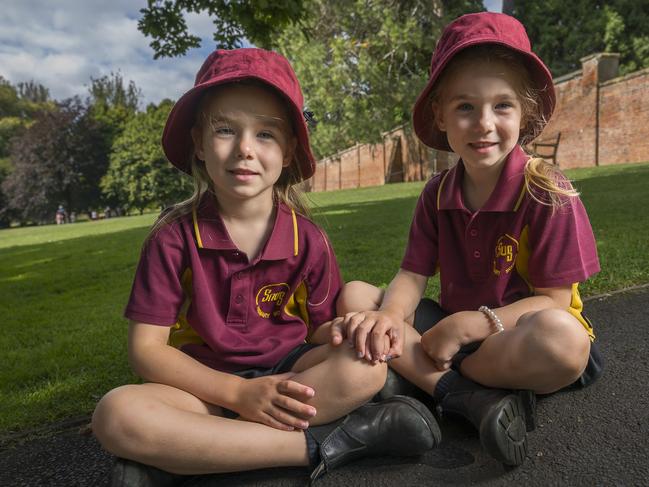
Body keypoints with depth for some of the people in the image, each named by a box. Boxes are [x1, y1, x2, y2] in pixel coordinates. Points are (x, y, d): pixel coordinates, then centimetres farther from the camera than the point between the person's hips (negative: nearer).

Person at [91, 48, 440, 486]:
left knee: (365, 366, -27)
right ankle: (321, 444, -23)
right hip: (209, 387, -1)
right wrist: (239, 393, -21)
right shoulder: (173, 239, -7)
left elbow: (321, 329, 2)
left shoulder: (307, 240, -3)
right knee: (118, 414, -30)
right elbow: (147, 347, -8)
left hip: (291, 378, 2)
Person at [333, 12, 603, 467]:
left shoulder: (547, 192, -14)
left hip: (519, 338, -4)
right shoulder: (437, 194, -1)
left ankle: (418, 377, -18)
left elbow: (554, 301, -15)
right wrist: (388, 317, -27)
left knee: (562, 337, -39)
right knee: (355, 296, -11)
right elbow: (412, 276, -5)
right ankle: (474, 398, -24)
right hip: (454, 330, 5)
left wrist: (466, 325, -23)